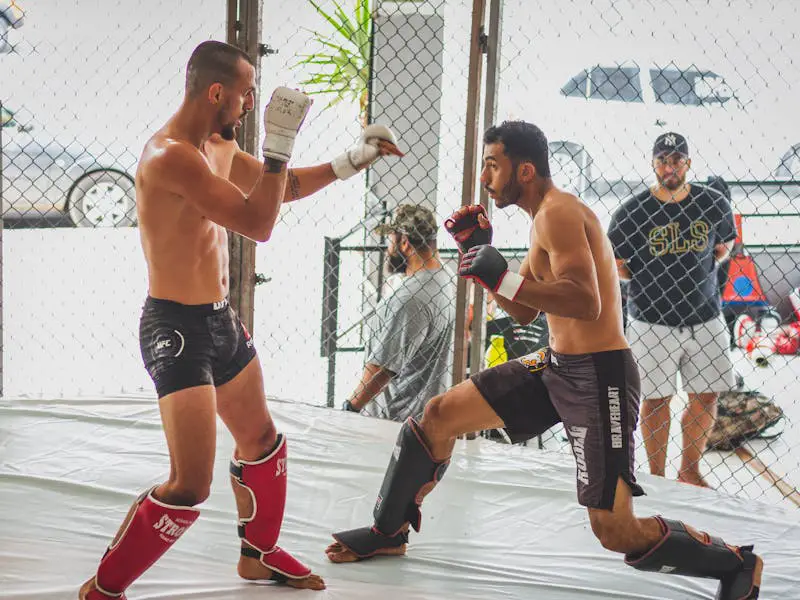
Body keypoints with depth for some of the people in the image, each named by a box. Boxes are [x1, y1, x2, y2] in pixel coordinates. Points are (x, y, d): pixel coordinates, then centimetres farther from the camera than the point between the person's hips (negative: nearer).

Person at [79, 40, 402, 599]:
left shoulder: (218, 147, 7)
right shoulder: (172, 156, -24)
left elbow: (282, 188, 22)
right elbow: (258, 223, -29)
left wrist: (354, 159, 16)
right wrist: (280, 141, -26)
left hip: (220, 320, 10)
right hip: (177, 329, -10)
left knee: (263, 441, 25)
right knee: (190, 488, -13)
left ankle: (260, 553, 46)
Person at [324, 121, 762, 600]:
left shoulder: (559, 212, -17)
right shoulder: (546, 218, 14)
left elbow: (586, 303, -32)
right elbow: (526, 313, 20)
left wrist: (504, 278, -32)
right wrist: (481, 254, 10)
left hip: (599, 376, -10)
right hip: (556, 364, 10)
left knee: (616, 533, -13)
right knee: (439, 416, 10)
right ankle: (389, 532, 30)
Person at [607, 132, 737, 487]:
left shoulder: (715, 205, 0)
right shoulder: (631, 213, -8)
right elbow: (611, 266, -1)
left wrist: (699, 271, 1)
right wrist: (655, 280, -9)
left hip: (706, 321, 3)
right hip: (652, 323, -3)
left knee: (707, 397, 8)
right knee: (656, 400, 2)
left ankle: (690, 471, 26)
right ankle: (657, 479, 16)